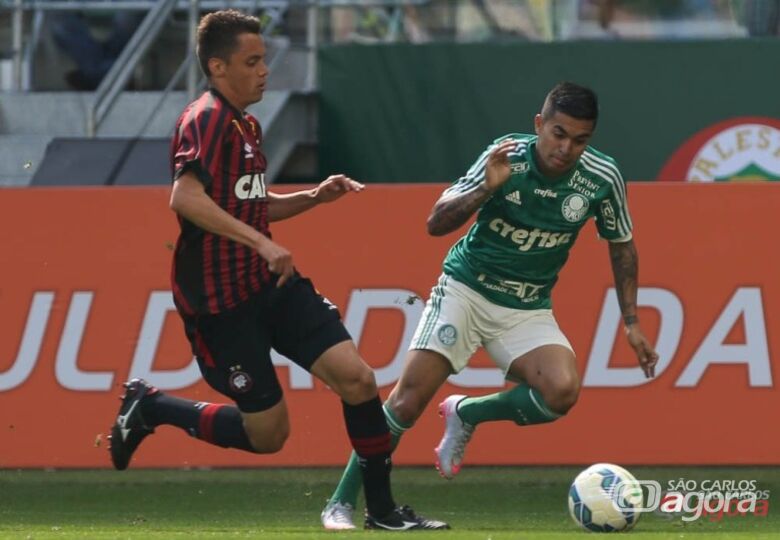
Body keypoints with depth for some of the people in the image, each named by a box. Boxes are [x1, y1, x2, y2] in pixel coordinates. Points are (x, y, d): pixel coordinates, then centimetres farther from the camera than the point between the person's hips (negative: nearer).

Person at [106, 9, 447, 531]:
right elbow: (185, 197, -30)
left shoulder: (246, 125, 17)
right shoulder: (206, 120, -14)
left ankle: (382, 509, 4)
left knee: (357, 378, -6)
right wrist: (262, 244, -34)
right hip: (220, 300, -8)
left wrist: (314, 197, 13)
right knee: (268, 433, -3)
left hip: (269, 284, 8)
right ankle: (150, 406, 16)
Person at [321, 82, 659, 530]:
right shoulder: (507, 157, -17)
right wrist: (485, 190, -33)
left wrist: (632, 323, 4)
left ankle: (467, 414, 3)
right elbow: (437, 223, -16)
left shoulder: (602, 178, -11)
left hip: (527, 310, 2)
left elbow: (622, 245, 7)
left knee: (562, 391, -25)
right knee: (410, 398, -14)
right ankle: (341, 503, -1)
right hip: (466, 288, -2)